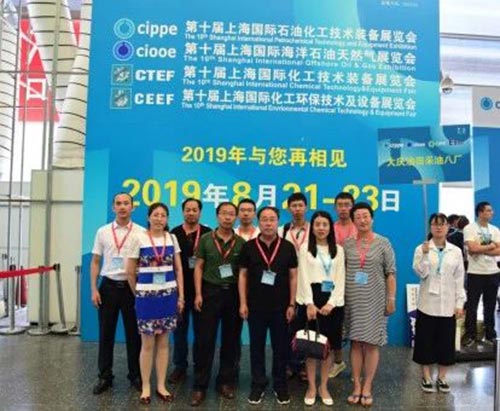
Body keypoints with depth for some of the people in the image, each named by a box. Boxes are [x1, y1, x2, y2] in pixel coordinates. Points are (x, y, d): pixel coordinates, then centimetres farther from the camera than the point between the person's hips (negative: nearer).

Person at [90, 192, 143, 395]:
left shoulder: (141, 232, -2)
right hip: (108, 286, 2)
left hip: (131, 287, -1)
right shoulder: (103, 232, 4)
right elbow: (95, 262, 7)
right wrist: (94, 289, 0)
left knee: (133, 333, 9)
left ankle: (135, 375, 24)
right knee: (106, 333, 10)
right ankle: (105, 376, 24)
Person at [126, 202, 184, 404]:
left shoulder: (172, 238, 3)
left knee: (163, 342, 10)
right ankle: (146, 387, 20)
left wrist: (181, 295, 3)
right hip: (146, 296, -3)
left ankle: (161, 386, 22)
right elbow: (130, 271, 0)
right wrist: (138, 292, 6)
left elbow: (178, 269, 6)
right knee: (148, 343, 6)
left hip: (168, 295, 3)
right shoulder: (140, 239, -6)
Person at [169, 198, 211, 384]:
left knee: (200, 328, 8)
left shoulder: (208, 234, -1)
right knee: (180, 328, 9)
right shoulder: (174, 234, 3)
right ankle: (180, 366, 22)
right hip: (179, 288, 1)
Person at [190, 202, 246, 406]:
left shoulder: (241, 243, 3)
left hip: (234, 293, 2)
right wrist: (198, 294, -6)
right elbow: (198, 267, 2)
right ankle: (200, 385, 11)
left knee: (231, 340, 9)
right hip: (210, 292, -1)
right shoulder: (206, 239, 1)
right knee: (205, 340, 1)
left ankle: (225, 381, 24)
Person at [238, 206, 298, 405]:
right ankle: (258, 384, 25)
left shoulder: (288, 247, -1)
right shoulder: (249, 247, -1)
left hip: (280, 306, 0)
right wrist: (243, 303, -3)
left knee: (280, 347, 10)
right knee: (256, 347, 10)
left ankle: (280, 385, 26)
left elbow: (293, 277, 2)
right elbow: (243, 275, 2)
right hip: (255, 306, 0)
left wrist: (291, 304, -2)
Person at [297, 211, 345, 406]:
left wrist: (331, 303, -10)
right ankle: (311, 386, 18)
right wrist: (309, 304, -13)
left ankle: (324, 386, 21)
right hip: (311, 300, -1)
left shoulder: (338, 250, 9)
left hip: (332, 302, 2)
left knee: (329, 346, 7)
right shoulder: (305, 249, 4)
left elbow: (340, 279, 2)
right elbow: (304, 278, -3)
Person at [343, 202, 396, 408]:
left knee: (371, 344, 3)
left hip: (375, 300, -2)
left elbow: (390, 273, -1)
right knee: (356, 343, 7)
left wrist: (391, 298, -5)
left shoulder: (383, 243, -1)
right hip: (352, 300, 2)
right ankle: (356, 386, 17)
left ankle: (367, 388, 14)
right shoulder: (348, 244, 4)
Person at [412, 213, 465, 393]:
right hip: (427, 303, -2)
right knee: (426, 340, 5)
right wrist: (425, 254, -24)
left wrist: (460, 303, 1)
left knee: (446, 341, 8)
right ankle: (426, 376, 21)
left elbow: (459, 279, 5)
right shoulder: (421, 249, -3)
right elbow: (421, 273, -12)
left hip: (448, 305, 2)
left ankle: (441, 377, 24)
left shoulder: (456, 251, 4)